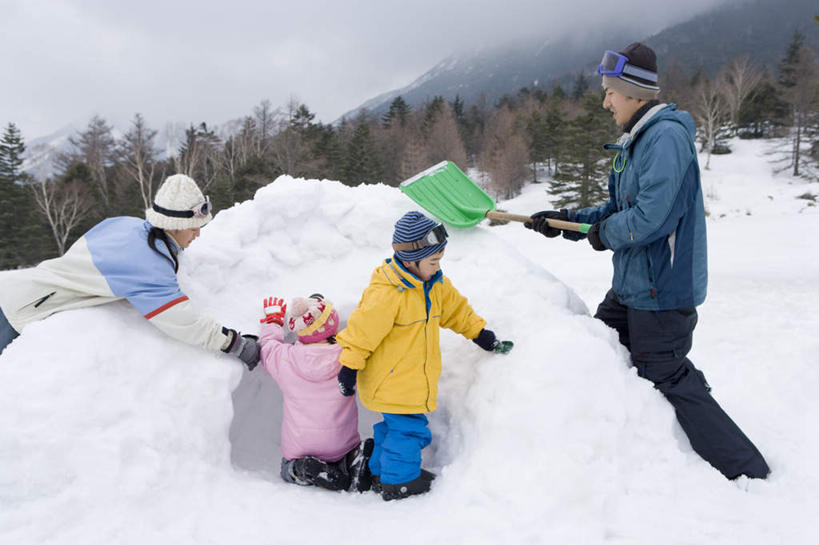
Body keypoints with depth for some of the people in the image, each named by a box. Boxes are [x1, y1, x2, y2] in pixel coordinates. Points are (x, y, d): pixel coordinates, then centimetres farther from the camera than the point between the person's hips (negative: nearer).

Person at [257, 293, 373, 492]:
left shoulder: (284, 358, -15)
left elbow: (268, 344, 8)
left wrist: (272, 320, 26)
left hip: (298, 448, 1)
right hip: (342, 444, 0)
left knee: (288, 471, 30)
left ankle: (302, 471, -4)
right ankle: (353, 459, -2)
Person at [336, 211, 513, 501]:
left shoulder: (435, 285, 3)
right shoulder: (385, 294, -25)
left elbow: (456, 310, 17)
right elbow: (361, 331, -21)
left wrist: (483, 336, 17)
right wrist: (348, 368, -17)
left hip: (413, 380, 9)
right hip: (391, 381, -9)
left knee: (397, 426, 19)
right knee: (407, 428, -3)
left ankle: (382, 473, 36)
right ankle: (399, 483, 16)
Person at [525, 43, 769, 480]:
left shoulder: (666, 136, -20)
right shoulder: (633, 141, 12)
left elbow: (650, 216, -29)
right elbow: (615, 209, 19)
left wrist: (603, 234, -12)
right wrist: (565, 221, 10)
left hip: (661, 288, -10)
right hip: (631, 286, 10)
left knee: (668, 379, -2)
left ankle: (748, 472, 12)